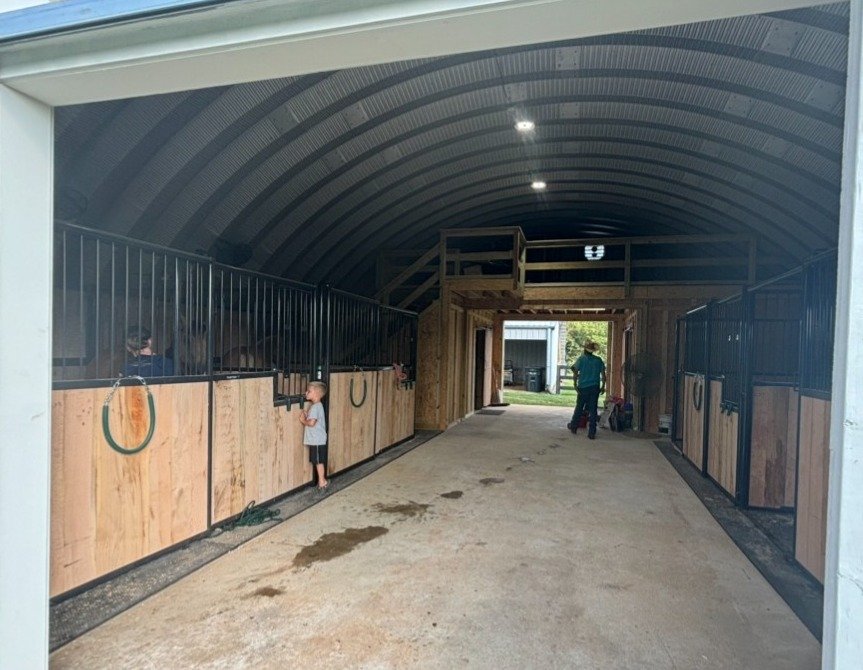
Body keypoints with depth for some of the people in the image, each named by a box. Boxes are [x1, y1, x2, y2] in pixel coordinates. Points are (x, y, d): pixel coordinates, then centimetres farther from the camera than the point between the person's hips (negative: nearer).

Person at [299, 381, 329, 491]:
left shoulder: (315, 407, -19)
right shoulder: (317, 406, 13)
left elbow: (311, 423, -27)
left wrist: (303, 420, -11)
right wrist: (306, 416, 2)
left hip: (317, 441, -10)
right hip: (316, 440, 10)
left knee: (319, 461, 0)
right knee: (318, 461, 15)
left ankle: (322, 482, 8)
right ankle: (322, 481, 24)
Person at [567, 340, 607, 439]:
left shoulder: (581, 359, -3)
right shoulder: (598, 360, 4)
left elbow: (575, 373, -8)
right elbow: (603, 374, 3)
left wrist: (575, 385, -3)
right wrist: (603, 386, 9)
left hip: (583, 387, -1)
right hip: (595, 387, 1)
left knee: (579, 408, 13)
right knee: (593, 410, 3)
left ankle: (573, 426, 26)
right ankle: (592, 432, 3)